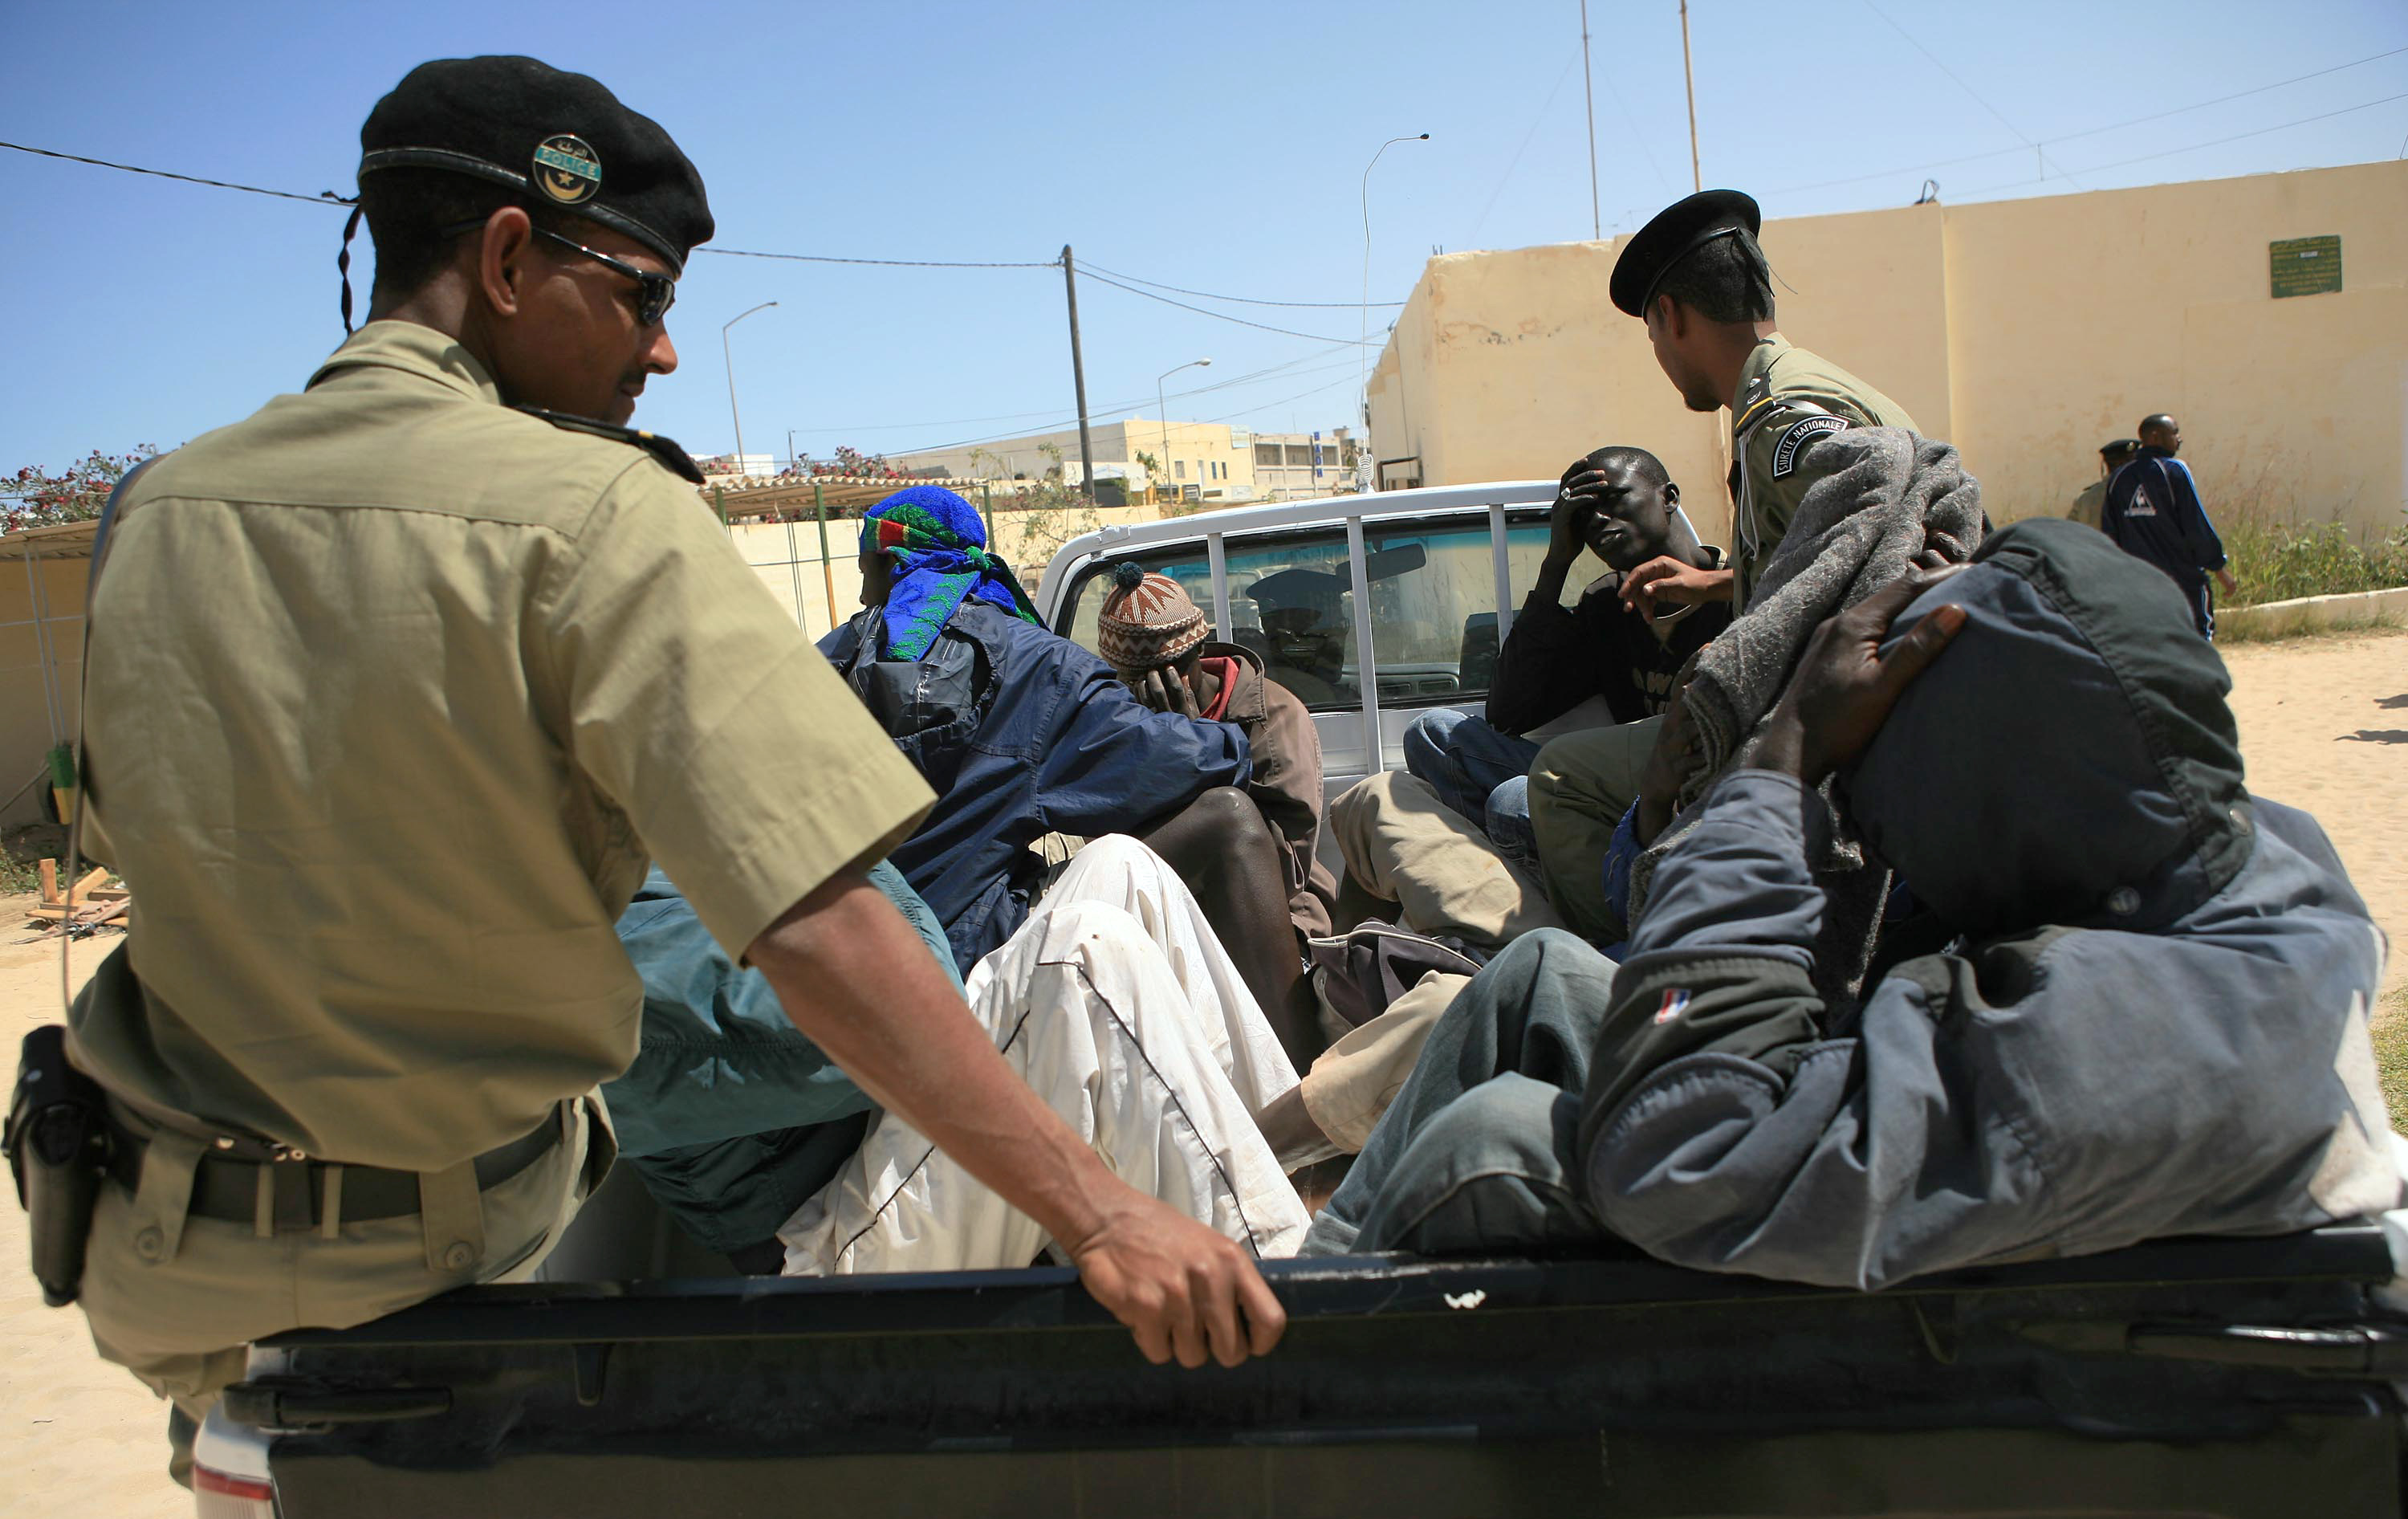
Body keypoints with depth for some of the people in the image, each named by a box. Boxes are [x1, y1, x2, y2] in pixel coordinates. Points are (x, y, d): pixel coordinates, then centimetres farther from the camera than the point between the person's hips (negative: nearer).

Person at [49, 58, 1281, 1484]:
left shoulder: (158, 507, -4)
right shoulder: (592, 515, -23)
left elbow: (141, 849, 10)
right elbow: (819, 928, -33)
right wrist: (1103, 1215, -32)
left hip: (154, 1264, 7)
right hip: (442, 1248, -6)